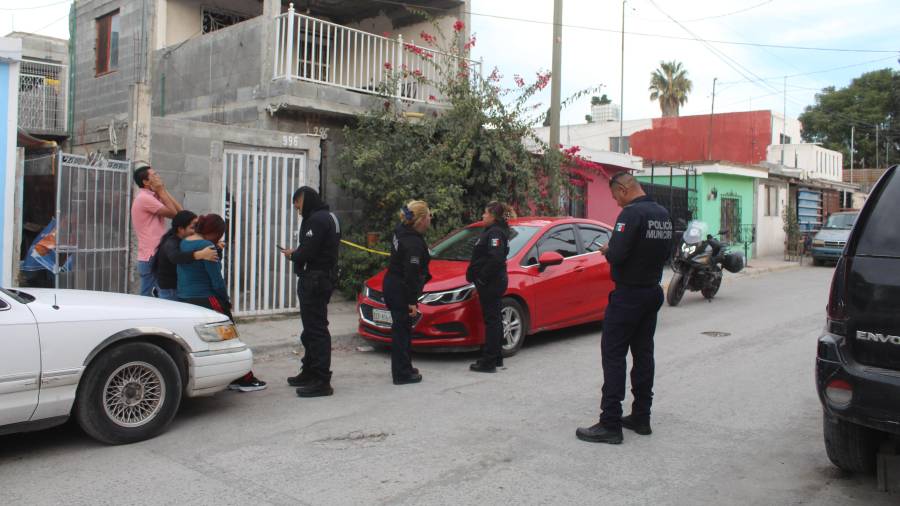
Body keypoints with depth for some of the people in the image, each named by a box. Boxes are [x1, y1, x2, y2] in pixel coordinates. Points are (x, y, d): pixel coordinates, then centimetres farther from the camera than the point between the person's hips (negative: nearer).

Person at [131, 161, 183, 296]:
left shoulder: (152, 197, 19)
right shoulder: (144, 198, -11)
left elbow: (179, 210, 11)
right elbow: (173, 213, -11)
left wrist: (163, 191, 9)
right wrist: (161, 191, -3)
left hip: (150, 259, 10)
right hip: (151, 259, -10)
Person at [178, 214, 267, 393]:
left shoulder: (183, 244, 11)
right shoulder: (206, 246, -16)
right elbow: (216, 279, -17)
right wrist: (226, 300, -3)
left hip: (183, 300, 9)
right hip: (206, 301, -9)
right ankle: (244, 380, 8)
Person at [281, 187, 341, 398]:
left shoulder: (317, 220, -16)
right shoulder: (329, 216, 18)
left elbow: (307, 252, -23)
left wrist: (293, 255, -4)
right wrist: (296, 253, 8)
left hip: (314, 280, -11)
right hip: (326, 276, 11)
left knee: (316, 329, -8)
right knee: (312, 327, 20)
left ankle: (322, 381, -6)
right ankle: (310, 372, 32)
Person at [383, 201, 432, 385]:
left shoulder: (401, 230, 5)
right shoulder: (414, 242, -23)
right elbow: (411, 273, -24)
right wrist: (412, 301, -22)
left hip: (392, 285, 9)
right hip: (401, 292, -9)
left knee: (401, 328, 18)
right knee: (402, 330, -1)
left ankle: (403, 368, 29)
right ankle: (402, 374, 7)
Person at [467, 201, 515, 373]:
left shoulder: (495, 232, -16)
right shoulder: (494, 231, 17)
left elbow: (495, 259, -27)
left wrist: (482, 279, -22)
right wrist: (480, 279, 12)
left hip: (491, 284, -11)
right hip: (494, 282, 11)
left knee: (491, 320, -6)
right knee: (494, 320, 16)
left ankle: (488, 362, -2)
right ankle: (496, 357, 26)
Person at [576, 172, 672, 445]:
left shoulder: (631, 213, -18)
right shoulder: (663, 214, 10)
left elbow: (617, 256, -25)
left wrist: (607, 250, -5)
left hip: (628, 295, -9)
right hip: (653, 292, 9)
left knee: (613, 355, -5)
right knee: (643, 353, 14)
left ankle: (610, 424, -5)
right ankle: (641, 417, 22)